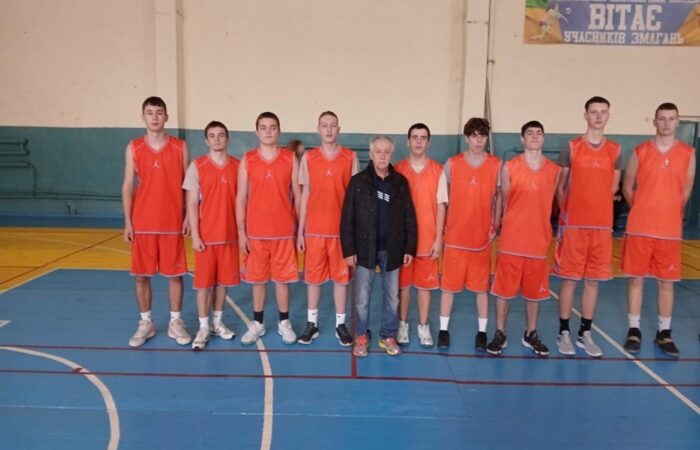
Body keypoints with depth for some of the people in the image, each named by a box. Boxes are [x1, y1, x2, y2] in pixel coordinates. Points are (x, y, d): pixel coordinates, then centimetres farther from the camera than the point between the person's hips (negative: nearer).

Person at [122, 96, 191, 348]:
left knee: (175, 274, 5)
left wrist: (188, 216, -2)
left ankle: (175, 322, 19)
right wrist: (127, 221, -2)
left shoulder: (180, 147, 1)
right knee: (141, 275, 7)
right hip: (142, 224, 1)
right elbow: (127, 186, 3)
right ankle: (146, 323, 22)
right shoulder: (133, 148, 3)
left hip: (172, 223, -1)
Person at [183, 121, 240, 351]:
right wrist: (195, 235, -9)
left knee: (223, 281, 12)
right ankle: (203, 328, 15)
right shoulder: (197, 166, -4)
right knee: (204, 282, 3)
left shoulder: (237, 166, 3)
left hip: (230, 235, 3)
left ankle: (217, 322, 27)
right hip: (206, 236, -2)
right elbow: (191, 205, -4)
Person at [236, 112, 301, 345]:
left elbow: (297, 195, 4)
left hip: (284, 231, 0)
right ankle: (257, 323, 24)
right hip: (255, 231, 1)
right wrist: (241, 231, -2)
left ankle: (284, 323, 21)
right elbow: (240, 198, 2)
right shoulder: (247, 160, 1)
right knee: (257, 278, 10)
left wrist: (301, 228, 3)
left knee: (283, 278, 7)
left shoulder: (290, 159, 1)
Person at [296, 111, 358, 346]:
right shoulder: (308, 158, 3)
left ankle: (340, 324, 19)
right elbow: (305, 195, 5)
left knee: (341, 277, 7)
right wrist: (300, 231, 3)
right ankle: (312, 323, 21)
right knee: (313, 277, 8)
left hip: (342, 228, 0)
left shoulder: (350, 157, 1)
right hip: (314, 229, 1)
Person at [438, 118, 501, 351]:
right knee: (449, 285, 6)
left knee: (482, 286, 9)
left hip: (482, 236, 1)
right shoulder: (452, 163, -2)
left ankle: (482, 332, 20)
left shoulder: (497, 165, 0)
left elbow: (498, 197, 7)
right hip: (455, 236, 0)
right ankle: (443, 330, 17)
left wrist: (495, 225, 2)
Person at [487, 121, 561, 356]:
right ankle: (500, 334, 17)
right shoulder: (509, 167, -3)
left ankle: (531, 335, 26)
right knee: (504, 288, 4)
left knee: (534, 291, 12)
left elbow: (550, 204, 11)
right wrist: (512, 224, 7)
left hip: (539, 241, 2)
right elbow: (504, 202, 4)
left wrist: (539, 227, 10)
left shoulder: (554, 170, 4)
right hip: (511, 241, -2)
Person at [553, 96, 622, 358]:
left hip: (602, 225, 3)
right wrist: (566, 213, 2)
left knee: (593, 280, 8)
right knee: (569, 278, 2)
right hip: (573, 225, -3)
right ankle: (564, 333, 13)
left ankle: (585, 334, 20)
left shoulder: (615, 151, 6)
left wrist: (595, 208, 9)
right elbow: (560, 187, 2)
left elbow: (612, 188, 14)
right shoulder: (571, 148, -2)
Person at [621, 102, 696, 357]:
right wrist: (644, 211, 11)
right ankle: (634, 331, 15)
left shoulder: (688, 154, 3)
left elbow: (685, 192, 10)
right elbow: (627, 188, 7)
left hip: (671, 230, 1)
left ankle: (664, 333, 20)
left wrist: (668, 213, 13)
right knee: (636, 279, 4)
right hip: (639, 228, -1)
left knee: (667, 282, 7)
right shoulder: (640, 152, 0)